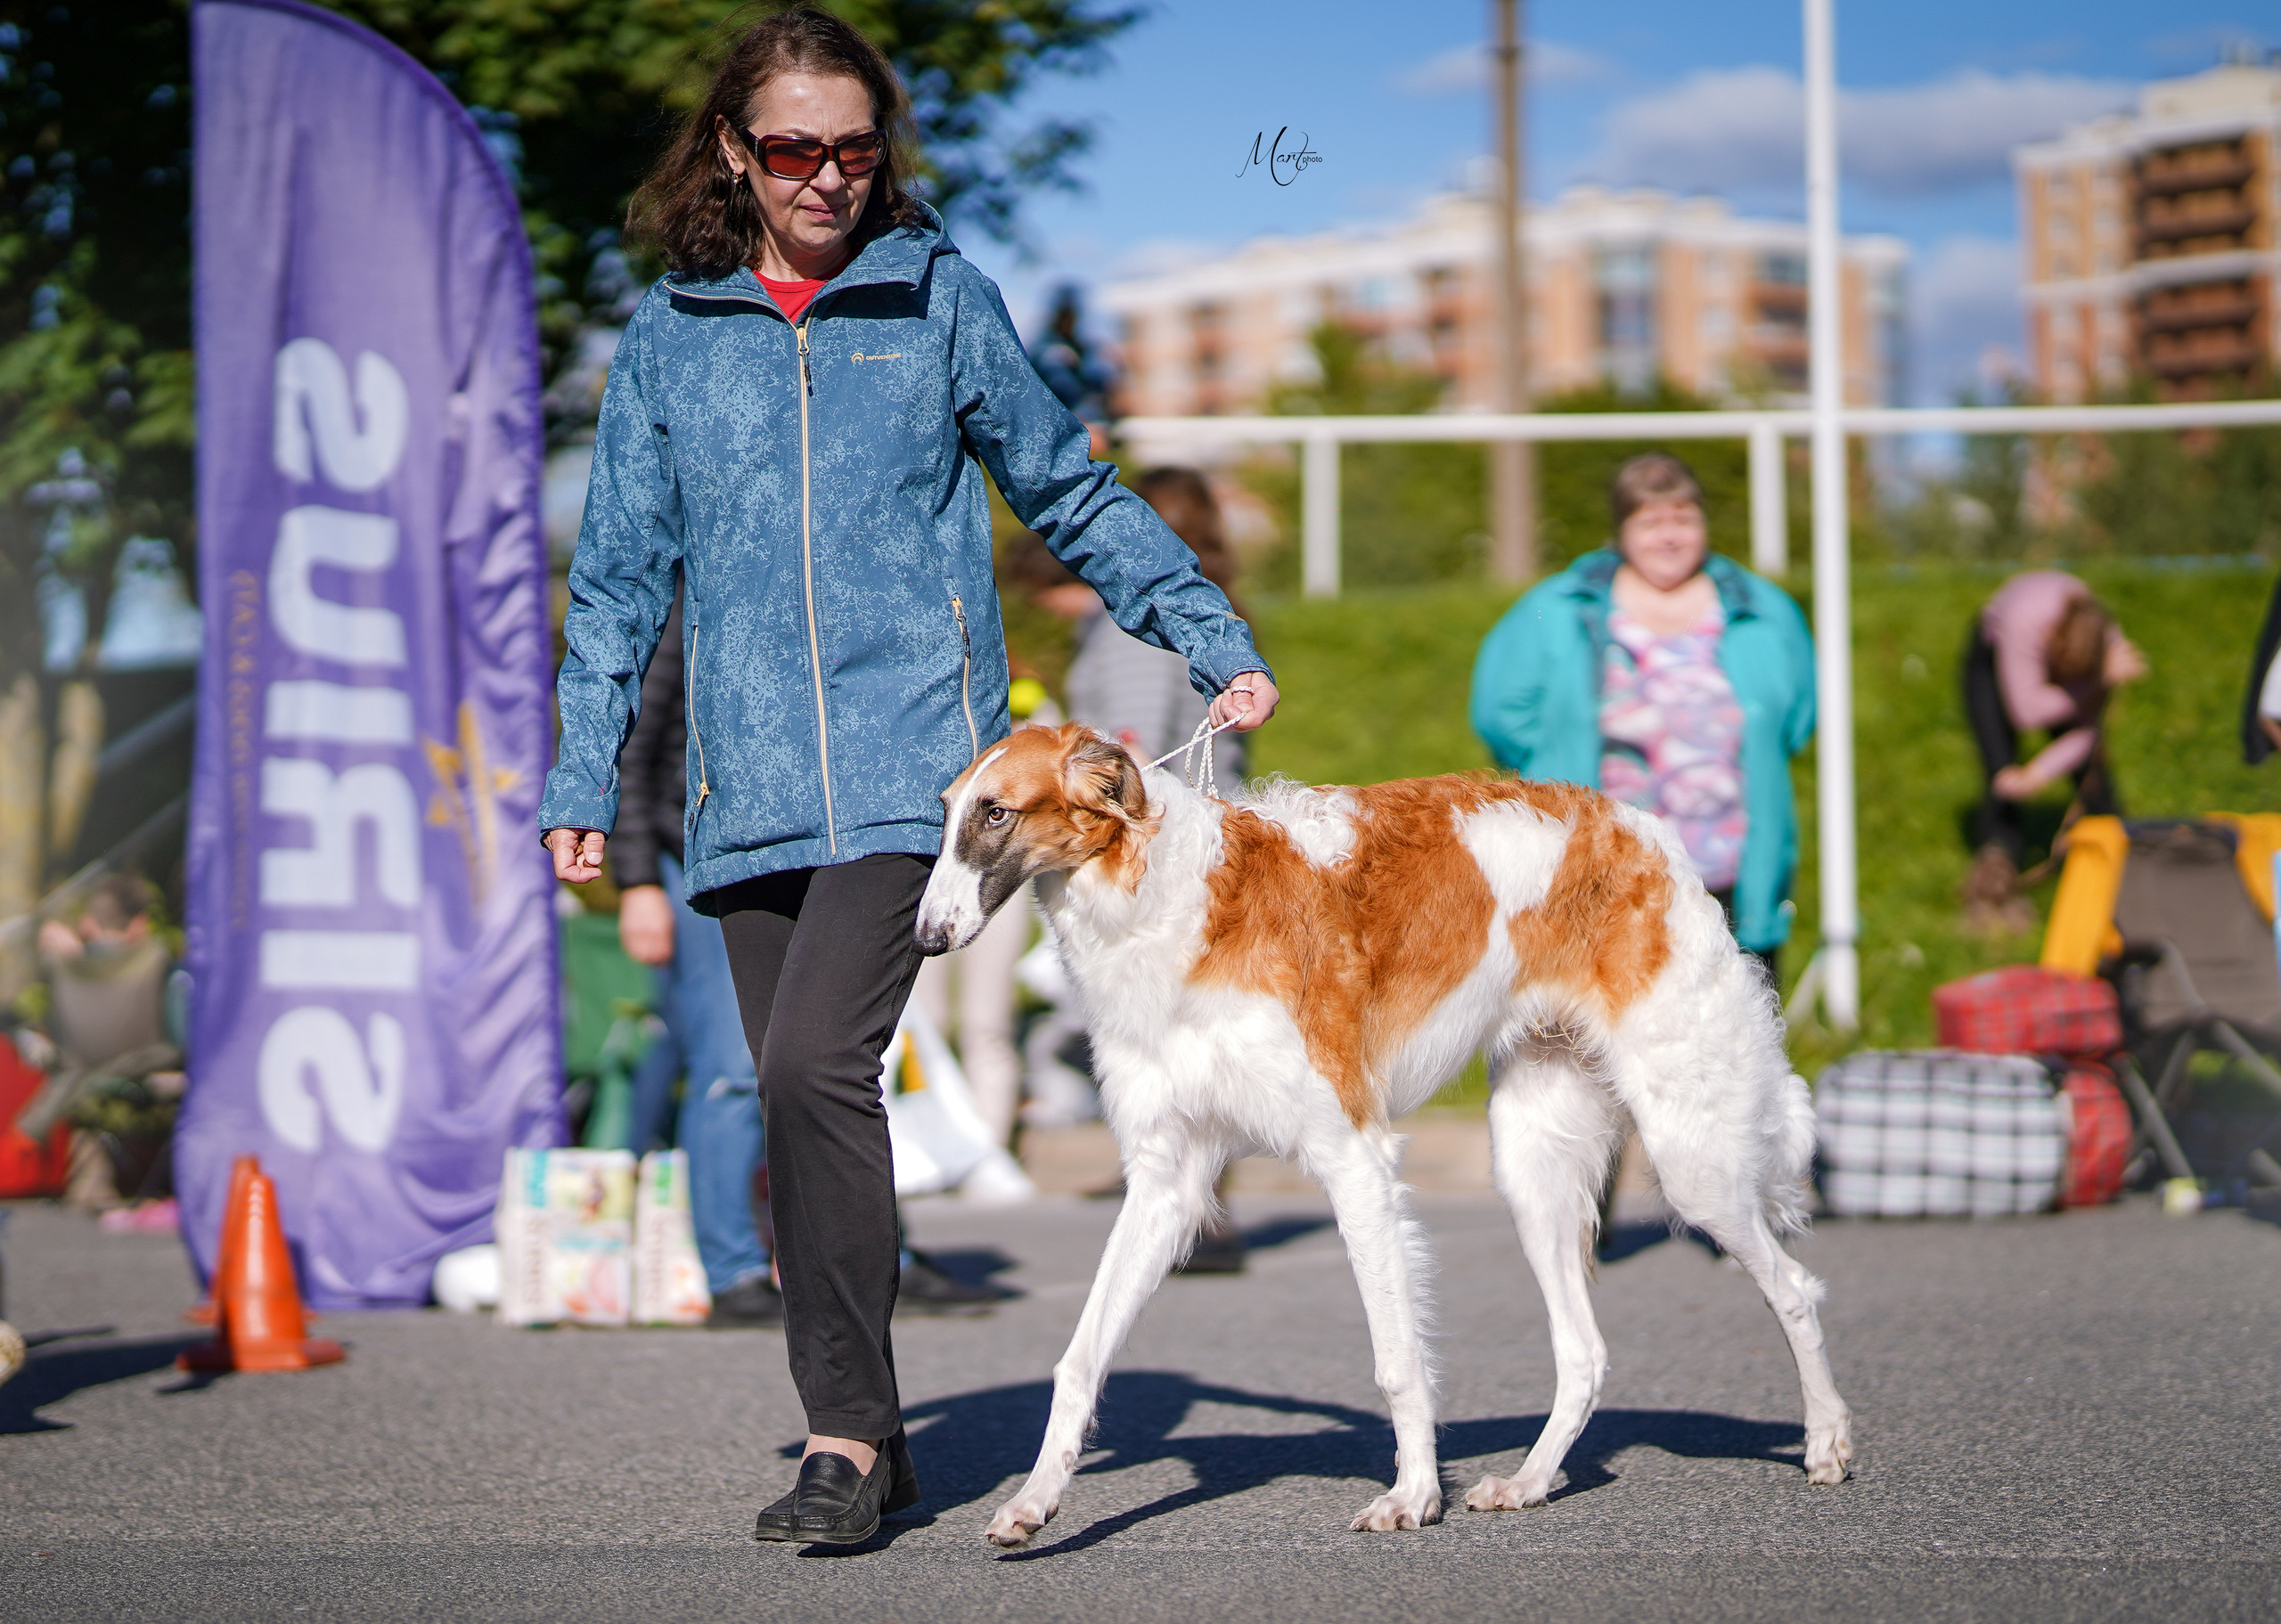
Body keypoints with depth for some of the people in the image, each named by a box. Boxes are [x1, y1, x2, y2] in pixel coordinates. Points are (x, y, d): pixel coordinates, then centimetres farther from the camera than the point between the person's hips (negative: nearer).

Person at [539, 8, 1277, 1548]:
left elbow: (1075, 495, 14)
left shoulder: (942, 299, 6)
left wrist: (1216, 639, 8)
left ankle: (846, 1434, -12)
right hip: (752, 784, 3)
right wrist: (584, 780, 9)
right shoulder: (669, 338, 11)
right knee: (803, 1102, 4)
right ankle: (871, 1439, 15)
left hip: (913, 757, -3)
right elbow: (621, 575, 15)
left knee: (817, 1066, -19)